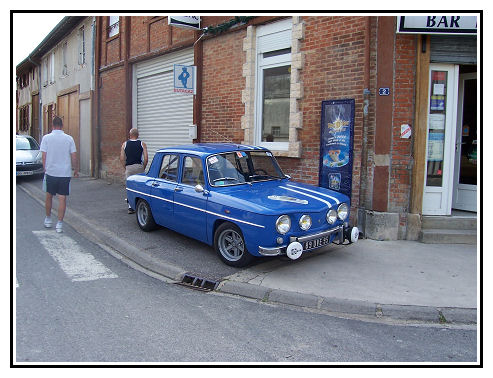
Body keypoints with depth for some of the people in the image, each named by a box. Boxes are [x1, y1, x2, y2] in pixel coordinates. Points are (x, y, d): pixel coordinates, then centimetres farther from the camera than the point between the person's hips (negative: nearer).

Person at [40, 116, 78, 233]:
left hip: (50, 172, 1)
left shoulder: (46, 138, -3)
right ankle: (60, 224, 2)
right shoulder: (69, 138, -2)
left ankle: (48, 219, 31)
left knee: (49, 197, 18)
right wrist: (76, 170, 11)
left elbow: (44, 156, -3)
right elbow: (74, 156, -1)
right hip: (65, 173, 0)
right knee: (62, 198, 3)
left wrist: (45, 169, 9)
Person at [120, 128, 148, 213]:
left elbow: (122, 159, 1)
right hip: (139, 167, -1)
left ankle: (130, 207, 6)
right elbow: (145, 158, -5)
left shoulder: (125, 144, 6)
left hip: (129, 168, 1)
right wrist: (143, 168, 7)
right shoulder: (142, 144, 2)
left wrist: (125, 168, 12)